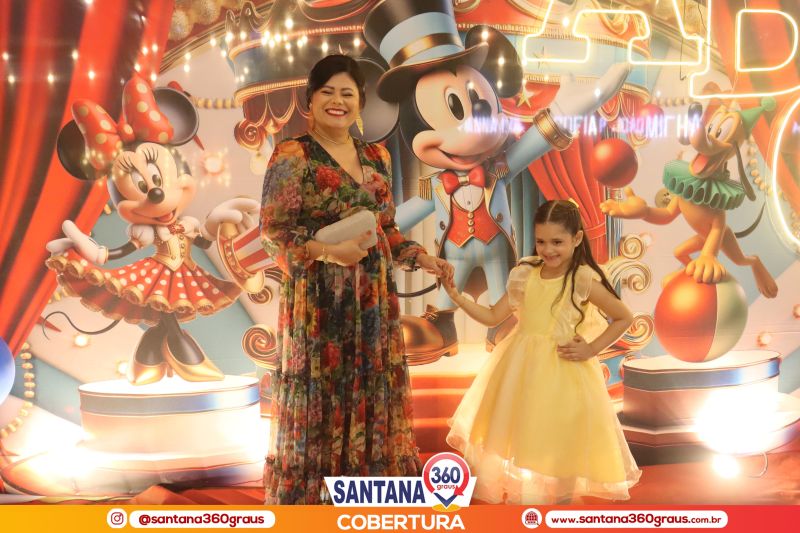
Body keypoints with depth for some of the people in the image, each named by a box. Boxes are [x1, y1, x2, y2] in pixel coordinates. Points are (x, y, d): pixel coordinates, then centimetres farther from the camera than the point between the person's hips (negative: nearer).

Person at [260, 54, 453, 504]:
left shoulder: (376, 157, 12)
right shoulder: (292, 156, -5)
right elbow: (273, 231, -9)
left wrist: (423, 258, 2)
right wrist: (329, 251, -21)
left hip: (373, 297, 6)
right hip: (318, 298, -5)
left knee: (374, 396, 9)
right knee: (319, 397, -1)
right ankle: (309, 497, 14)